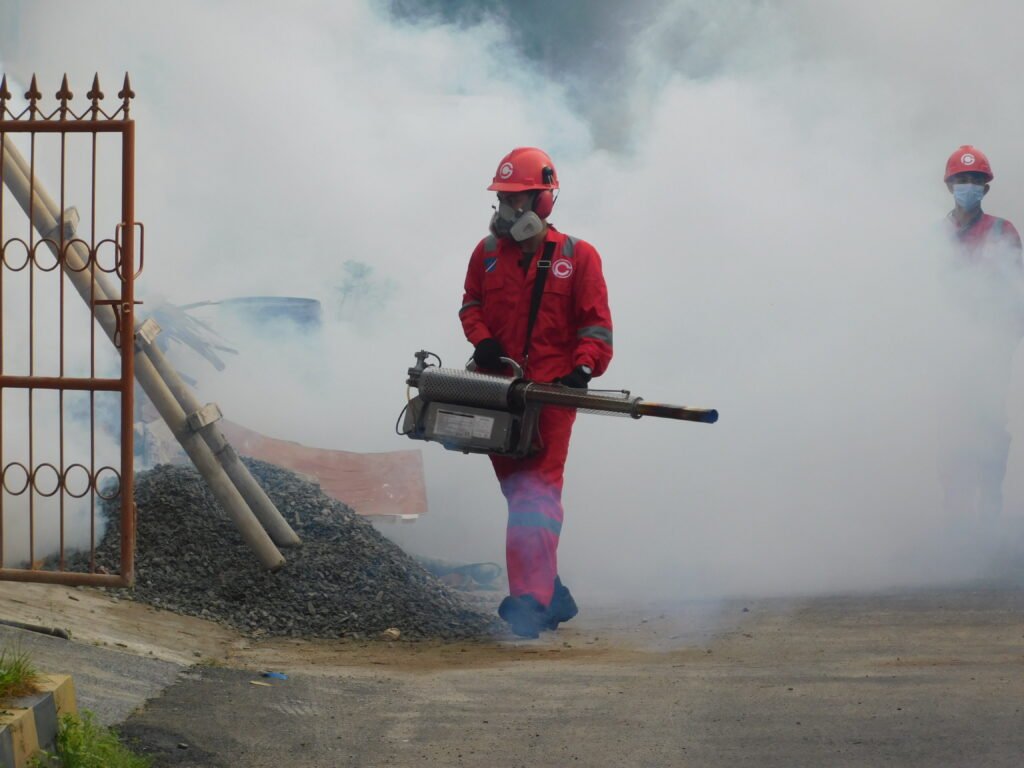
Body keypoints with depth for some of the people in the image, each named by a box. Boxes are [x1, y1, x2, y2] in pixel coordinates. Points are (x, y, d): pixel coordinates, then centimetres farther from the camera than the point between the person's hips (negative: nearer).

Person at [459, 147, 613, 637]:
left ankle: (530, 603, -22)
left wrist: (583, 369, -16)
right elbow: (471, 303, 19)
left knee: (537, 496, -15)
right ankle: (552, 595, 21)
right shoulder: (488, 253, 11)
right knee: (518, 495, 10)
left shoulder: (577, 256, 0)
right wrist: (481, 340, -1)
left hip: (551, 392, -5)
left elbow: (596, 324, -1)